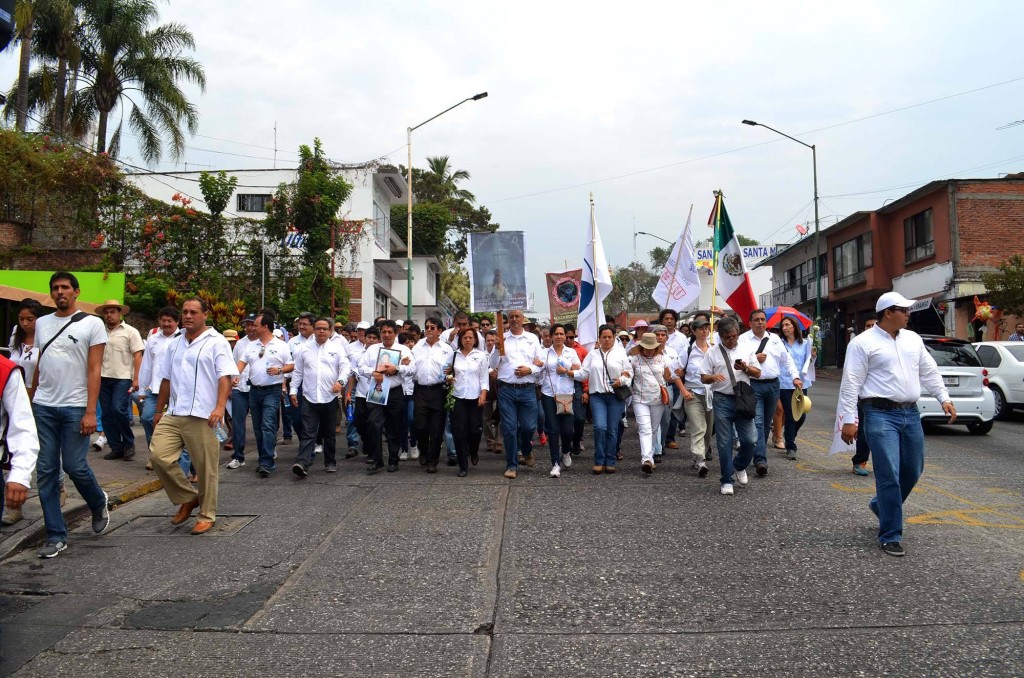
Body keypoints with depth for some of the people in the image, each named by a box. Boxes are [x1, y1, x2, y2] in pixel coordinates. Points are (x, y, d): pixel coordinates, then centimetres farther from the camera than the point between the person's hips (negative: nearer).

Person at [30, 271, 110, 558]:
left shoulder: (92, 324, -3)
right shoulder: (42, 324, 12)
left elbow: (94, 370, -7)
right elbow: (39, 366, 16)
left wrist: (90, 412, -13)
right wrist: (30, 401, 10)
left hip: (75, 407, -4)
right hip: (43, 406, 5)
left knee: (75, 467, -4)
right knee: (46, 471, 3)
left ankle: (99, 504, 27)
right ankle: (56, 536, 11)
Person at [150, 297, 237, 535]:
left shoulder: (216, 342, -3)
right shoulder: (175, 344, 18)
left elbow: (225, 377, -12)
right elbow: (166, 379, 23)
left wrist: (220, 407, -24)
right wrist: (159, 410, 22)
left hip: (202, 417, -6)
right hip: (173, 415, 6)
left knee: (206, 468, 0)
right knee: (159, 456, -7)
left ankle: (206, 515, 16)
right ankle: (188, 499, 14)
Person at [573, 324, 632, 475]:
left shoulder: (621, 352, 8)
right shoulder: (593, 354, 12)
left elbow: (629, 373, 8)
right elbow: (583, 373, 6)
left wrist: (622, 380, -11)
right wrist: (567, 372, -8)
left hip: (616, 396, 0)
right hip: (597, 395, 0)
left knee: (612, 430, 3)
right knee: (600, 427, -13)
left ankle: (610, 462, 13)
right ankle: (599, 461, -2)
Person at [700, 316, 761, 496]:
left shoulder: (746, 350, 8)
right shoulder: (713, 353, 3)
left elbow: (757, 373, 11)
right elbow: (703, 378, 4)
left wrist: (746, 368, -9)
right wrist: (713, 377, -19)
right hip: (722, 400, -1)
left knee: (750, 440, -2)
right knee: (724, 442, 2)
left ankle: (739, 467, 27)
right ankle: (726, 480, 14)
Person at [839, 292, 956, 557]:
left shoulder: (913, 339, 13)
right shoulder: (863, 342, -7)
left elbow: (929, 372, 20)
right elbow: (851, 383, -9)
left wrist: (944, 398, 12)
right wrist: (849, 420, -13)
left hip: (910, 413, 7)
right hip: (881, 415, -7)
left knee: (913, 470, 14)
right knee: (889, 475, -7)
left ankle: (880, 505, 39)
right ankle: (890, 536, 3)